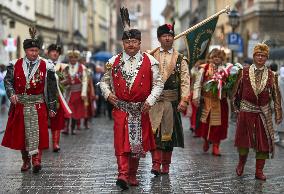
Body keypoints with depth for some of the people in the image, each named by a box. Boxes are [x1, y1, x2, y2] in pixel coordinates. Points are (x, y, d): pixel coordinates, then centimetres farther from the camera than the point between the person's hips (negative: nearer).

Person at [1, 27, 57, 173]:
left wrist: (52, 107, 1)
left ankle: (36, 159, -15)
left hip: (38, 104, -3)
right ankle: (26, 160, 24)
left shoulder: (46, 67, 0)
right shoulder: (15, 65, 5)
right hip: (19, 104, 3)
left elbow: (51, 88, 2)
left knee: (35, 131, -13)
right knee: (20, 133, 10)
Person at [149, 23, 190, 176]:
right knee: (154, 131, -9)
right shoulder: (150, 56, 7)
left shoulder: (180, 59, 6)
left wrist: (184, 100, -11)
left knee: (168, 132, 8)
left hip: (172, 100, 1)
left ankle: (165, 165, 18)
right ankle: (156, 163, -9)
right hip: (153, 99, -1)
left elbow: (185, 81, -1)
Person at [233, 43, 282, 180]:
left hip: (263, 113, 1)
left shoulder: (271, 75, 1)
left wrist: (278, 114, 0)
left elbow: (276, 96, 3)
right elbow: (237, 91, 7)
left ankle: (259, 171, 11)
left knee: (263, 142, 1)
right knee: (243, 138, 7)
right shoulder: (244, 72, 0)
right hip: (246, 111, -1)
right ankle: (241, 164, 31)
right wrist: (236, 107, 8)